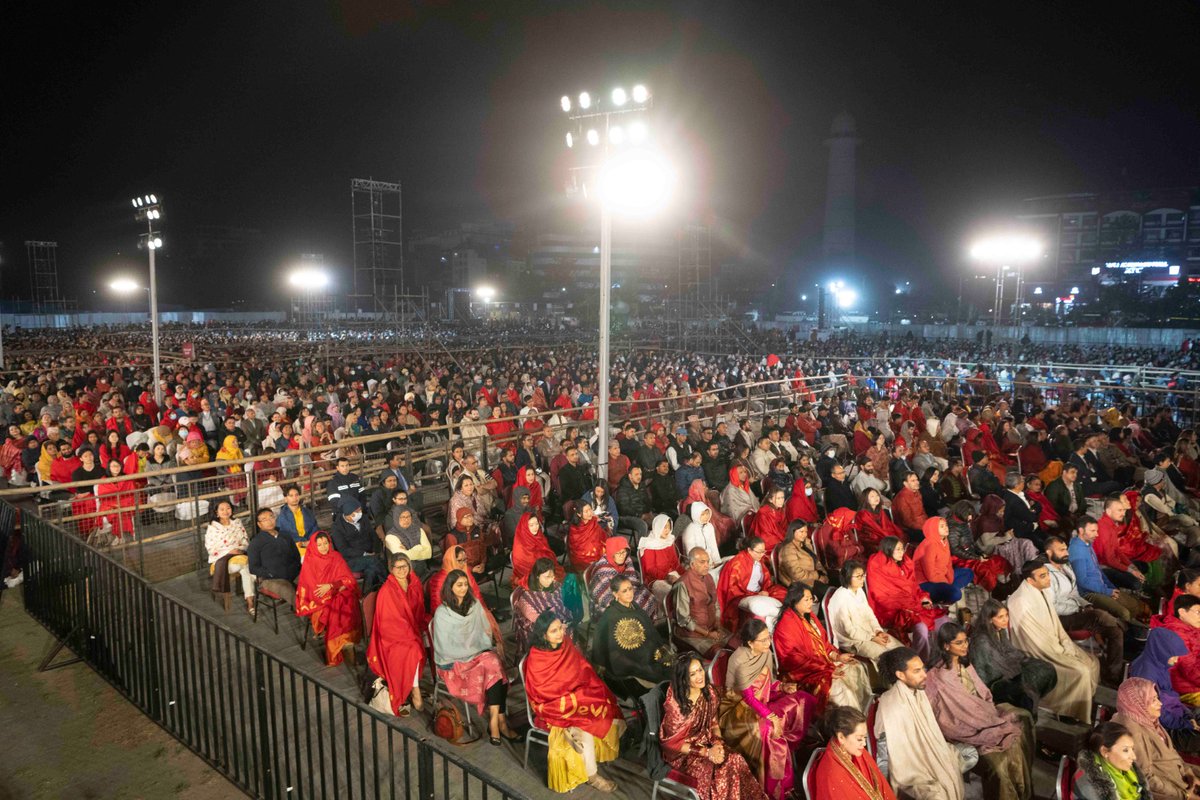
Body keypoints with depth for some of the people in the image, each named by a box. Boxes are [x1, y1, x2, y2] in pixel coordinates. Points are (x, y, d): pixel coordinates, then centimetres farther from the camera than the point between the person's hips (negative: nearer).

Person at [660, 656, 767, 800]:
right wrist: (705, 752, -21)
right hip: (681, 752, -5)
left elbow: (714, 723, 6)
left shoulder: (709, 691, -6)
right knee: (710, 770, -29)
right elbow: (673, 742, -17)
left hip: (707, 743, 5)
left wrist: (718, 744, -13)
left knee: (735, 760, -19)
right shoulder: (674, 703, -24)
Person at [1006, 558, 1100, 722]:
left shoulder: (1040, 592, 2)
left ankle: (1087, 705, 16)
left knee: (1092, 662, 4)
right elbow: (1038, 639, -22)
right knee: (1081, 672, -19)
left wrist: (1068, 646, 0)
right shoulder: (1021, 602, -27)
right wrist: (1063, 652, -13)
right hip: (1038, 655, -9)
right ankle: (1080, 718, -3)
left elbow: (1055, 624, 11)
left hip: (1052, 646, 9)